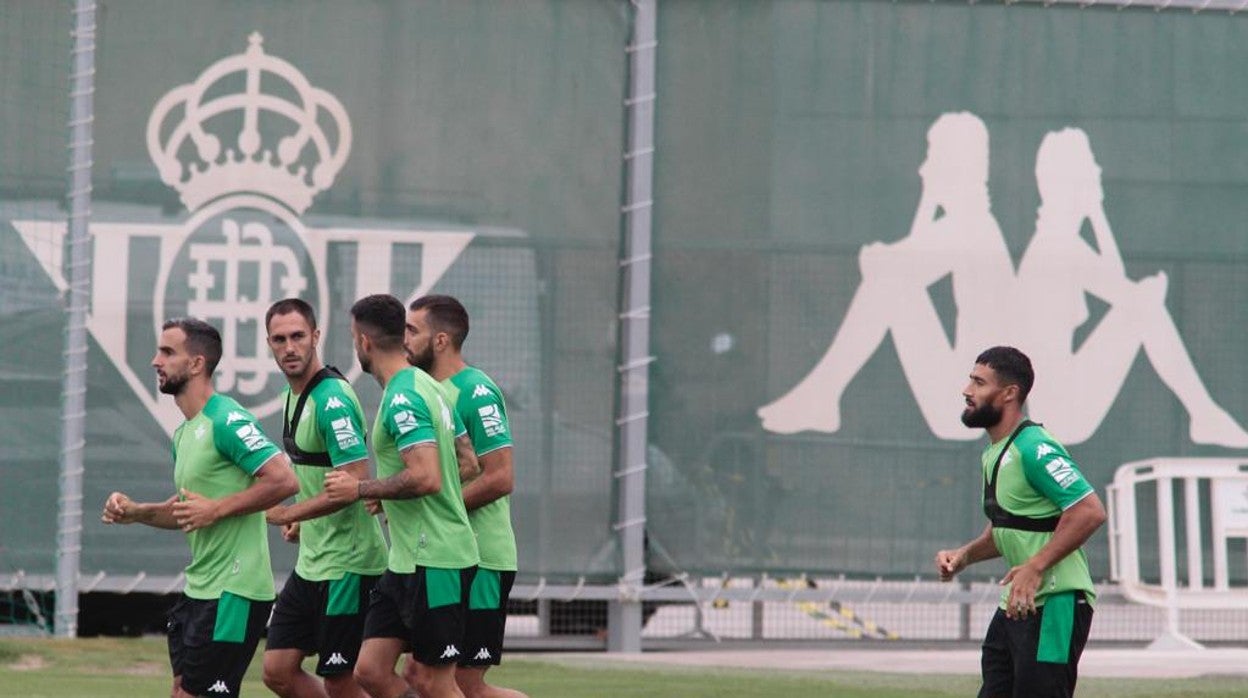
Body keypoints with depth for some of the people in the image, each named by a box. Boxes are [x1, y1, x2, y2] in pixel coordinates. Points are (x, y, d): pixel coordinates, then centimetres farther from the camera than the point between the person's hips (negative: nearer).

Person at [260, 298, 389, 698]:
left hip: (346, 566, -10)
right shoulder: (294, 394, 11)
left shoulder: (332, 399, -18)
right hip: (312, 563, 10)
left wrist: (287, 513, -18)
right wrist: (302, 521, 12)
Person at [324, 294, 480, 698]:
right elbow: (467, 465, 22)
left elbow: (426, 478, -27)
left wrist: (361, 489, -15)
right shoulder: (427, 387, 14)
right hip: (406, 559, 10)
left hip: (432, 563, -10)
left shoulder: (403, 398, -17)